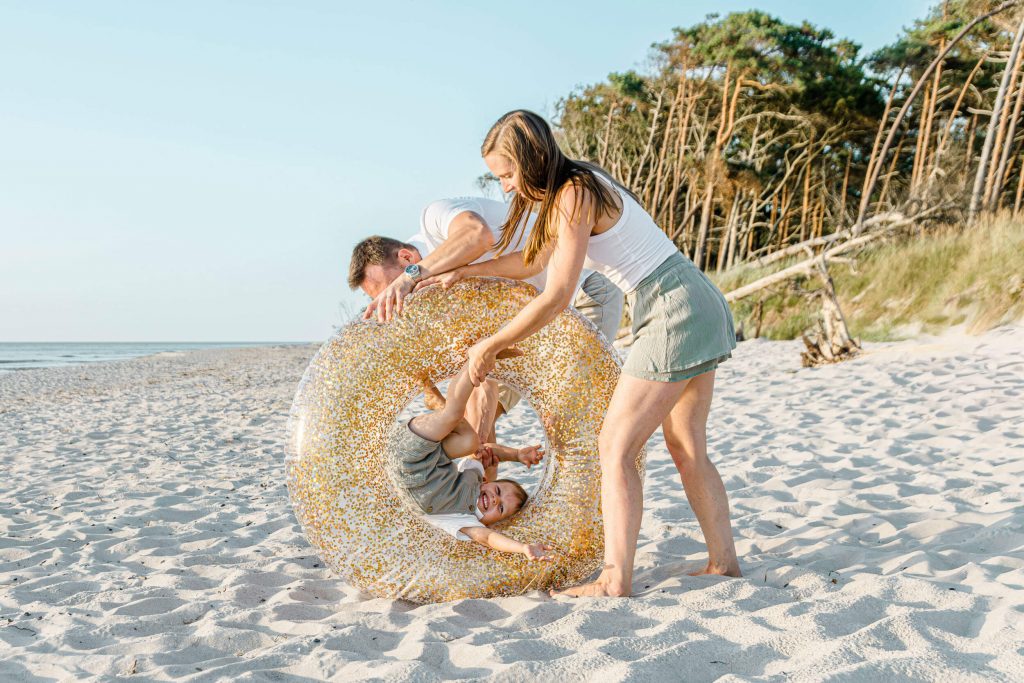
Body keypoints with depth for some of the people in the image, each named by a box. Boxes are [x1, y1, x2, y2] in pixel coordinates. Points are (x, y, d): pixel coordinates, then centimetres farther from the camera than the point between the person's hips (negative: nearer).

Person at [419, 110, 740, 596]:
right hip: (701, 305, 10)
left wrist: (490, 346, -9)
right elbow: (533, 261, 27)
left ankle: (615, 580, -5)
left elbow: (556, 298, -19)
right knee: (688, 451, 15)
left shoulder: (575, 195, -16)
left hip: (676, 312, -10)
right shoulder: (576, 188, 14)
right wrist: (464, 271, 26)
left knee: (615, 448, -6)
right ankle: (724, 562, 22)